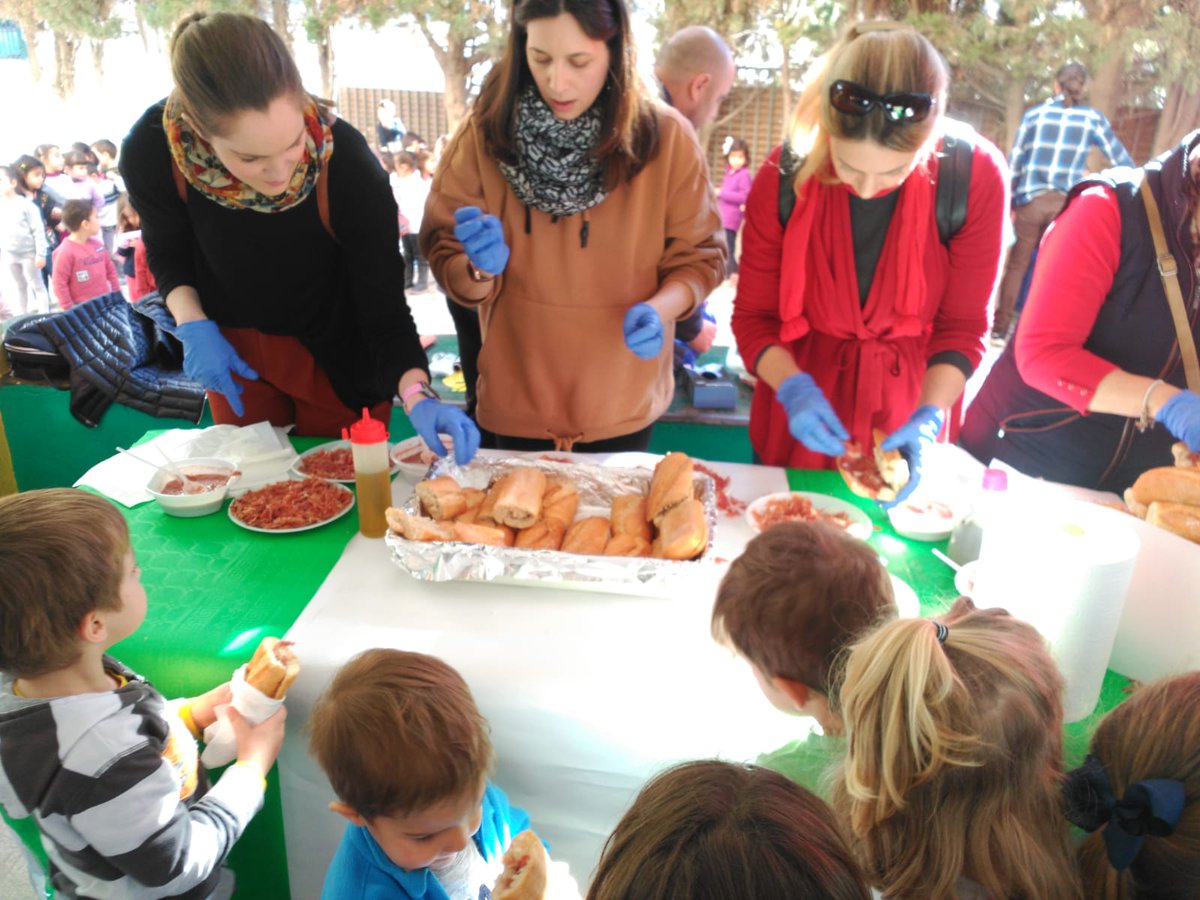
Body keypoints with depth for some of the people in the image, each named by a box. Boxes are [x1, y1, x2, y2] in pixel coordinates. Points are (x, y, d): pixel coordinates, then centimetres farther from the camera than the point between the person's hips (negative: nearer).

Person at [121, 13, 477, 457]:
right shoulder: (152, 152, -26)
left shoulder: (345, 162, -33)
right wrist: (192, 325, -19)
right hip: (233, 349, 2)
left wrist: (416, 395, -43)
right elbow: (167, 250, -3)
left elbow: (384, 308, -27)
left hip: (336, 355, -2)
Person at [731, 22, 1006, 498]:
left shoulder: (974, 176, -18)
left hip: (907, 401, 0)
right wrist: (793, 388, -27)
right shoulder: (785, 174, -18)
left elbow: (962, 327, -9)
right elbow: (754, 317, -10)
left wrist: (928, 418, -24)